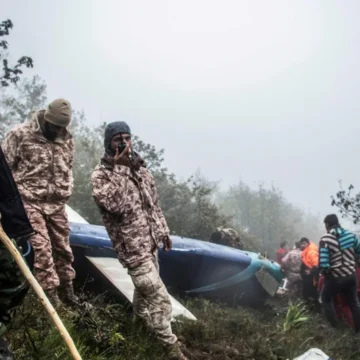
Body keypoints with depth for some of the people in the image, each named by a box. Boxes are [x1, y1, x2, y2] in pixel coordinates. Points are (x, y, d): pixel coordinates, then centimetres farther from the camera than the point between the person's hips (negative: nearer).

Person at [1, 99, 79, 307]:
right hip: (30, 202, -4)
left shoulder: (67, 139, 6)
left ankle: (67, 290, 23)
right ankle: (50, 294, 0)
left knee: (63, 247, 10)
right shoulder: (20, 134, -8)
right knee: (41, 248, -8)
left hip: (57, 204, 5)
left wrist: (66, 192, 13)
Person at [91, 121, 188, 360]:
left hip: (150, 241, 7)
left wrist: (163, 231, 16)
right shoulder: (101, 174, -13)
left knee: (145, 287, 24)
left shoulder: (139, 167, 7)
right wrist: (120, 169, -26)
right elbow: (116, 205, -29)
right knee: (159, 297, -6)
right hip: (132, 246, -7)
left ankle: (139, 319, 49)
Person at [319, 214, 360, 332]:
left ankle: (334, 327, 15)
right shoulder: (350, 235, -2)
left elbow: (323, 264, -22)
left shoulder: (325, 239, -17)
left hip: (335, 277, -4)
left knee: (326, 299, 20)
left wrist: (325, 271, -2)